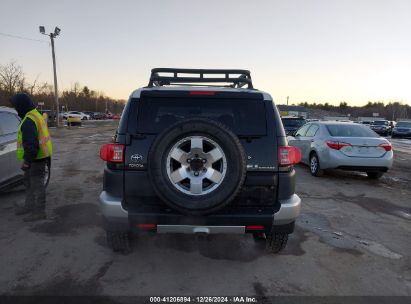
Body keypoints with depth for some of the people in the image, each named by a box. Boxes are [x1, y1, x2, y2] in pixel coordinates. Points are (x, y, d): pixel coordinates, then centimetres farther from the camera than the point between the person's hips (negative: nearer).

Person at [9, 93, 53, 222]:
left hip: (36, 158, -11)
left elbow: (31, 144, -27)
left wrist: (27, 161, -23)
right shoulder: (35, 115, 12)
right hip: (36, 156, 11)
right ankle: (29, 205, 36)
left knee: (37, 184, -2)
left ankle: (40, 212, 8)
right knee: (28, 181, 22)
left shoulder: (29, 121, -22)